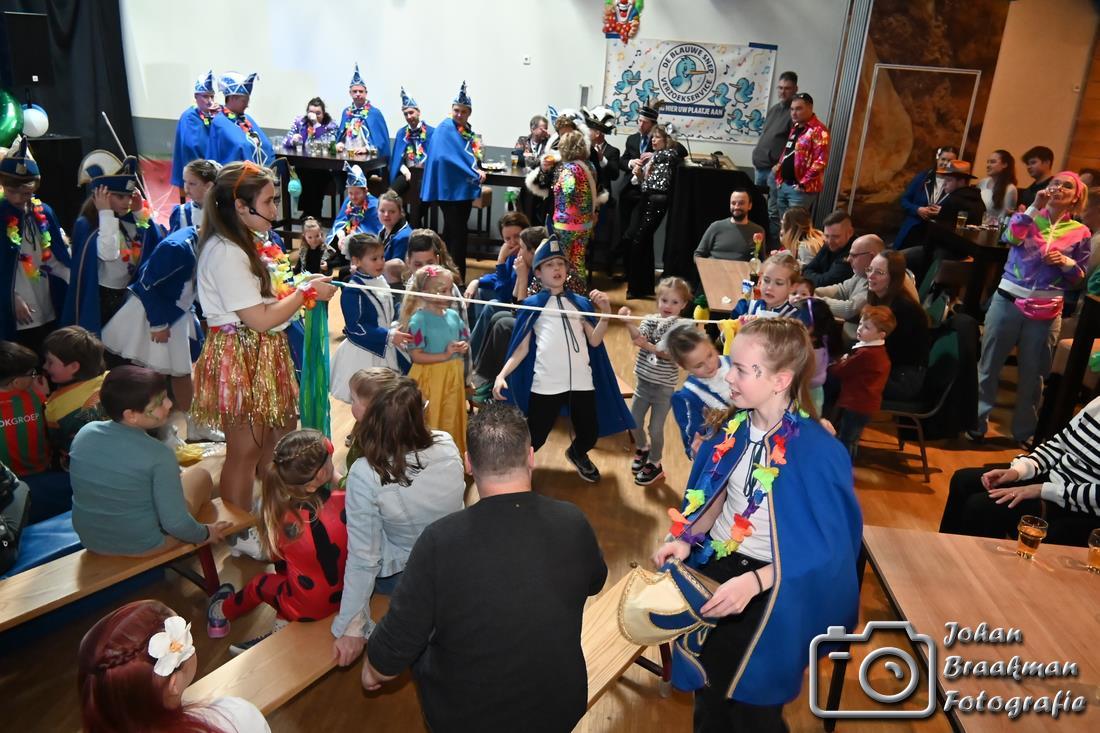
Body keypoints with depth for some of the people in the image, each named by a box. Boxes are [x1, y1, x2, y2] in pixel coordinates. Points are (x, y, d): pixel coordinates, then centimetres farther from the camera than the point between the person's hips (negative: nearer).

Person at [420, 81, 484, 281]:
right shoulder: (445, 129, -10)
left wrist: (478, 171, -5)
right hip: (451, 188, -8)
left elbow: (473, 156, 18)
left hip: (465, 188, 8)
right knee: (457, 233, -7)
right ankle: (457, 278, -3)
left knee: (455, 232, 14)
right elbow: (450, 157, -21)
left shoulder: (468, 130, 15)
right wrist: (475, 173, -17)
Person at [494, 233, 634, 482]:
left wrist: (606, 312, -9)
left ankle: (577, 454, 48)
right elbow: (522, 347, 3)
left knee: (590, 434, 12)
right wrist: (502, 374, -9)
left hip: (582, 381, 3)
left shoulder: (580, 302, 12)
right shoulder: (532, 305, 5)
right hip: (546, 384, -3)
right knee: (534, 438, 2)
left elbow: (595, 340, 3)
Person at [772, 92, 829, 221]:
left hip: (801, 188, -8)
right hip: (783, 184, 8)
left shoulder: (818, 130, -12)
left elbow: (821, 161, -19)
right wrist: (779, 166, 13)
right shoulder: (795, 127, 17)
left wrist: (803, 183, -19)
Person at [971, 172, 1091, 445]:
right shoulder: (1030, 216, 2)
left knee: (1032, 374, 13)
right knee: (989, 365, 6)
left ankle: (1024, 432, 28)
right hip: (1007, 300, -1)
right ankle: (976, 423, 18)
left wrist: (1066, 263, -13)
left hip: (1046, 310, 1)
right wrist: (1035, 207, -21)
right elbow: (1010, 238, -19)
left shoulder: (1080, 232, 4)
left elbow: (1079, 277, 6)